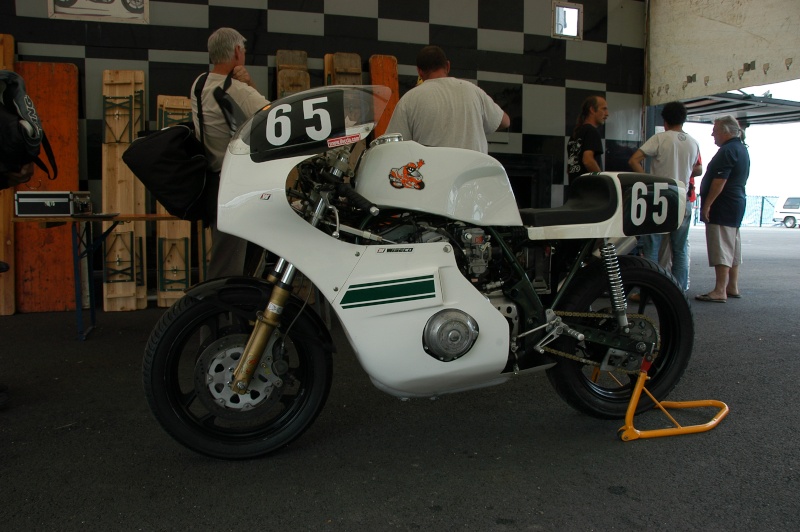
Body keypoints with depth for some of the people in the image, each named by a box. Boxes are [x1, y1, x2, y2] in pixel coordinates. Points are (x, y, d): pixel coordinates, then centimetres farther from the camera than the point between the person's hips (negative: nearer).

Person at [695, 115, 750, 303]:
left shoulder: (727, 150, -16)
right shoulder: (741, 149, 17)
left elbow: (720, 181, -23)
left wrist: (707, 204, -21)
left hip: (723, 205, -11)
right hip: (737, 202, 11)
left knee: (720, 248, -11)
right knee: (732, 247, 14)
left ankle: (720, 291, -13)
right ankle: (732, 287, 20)